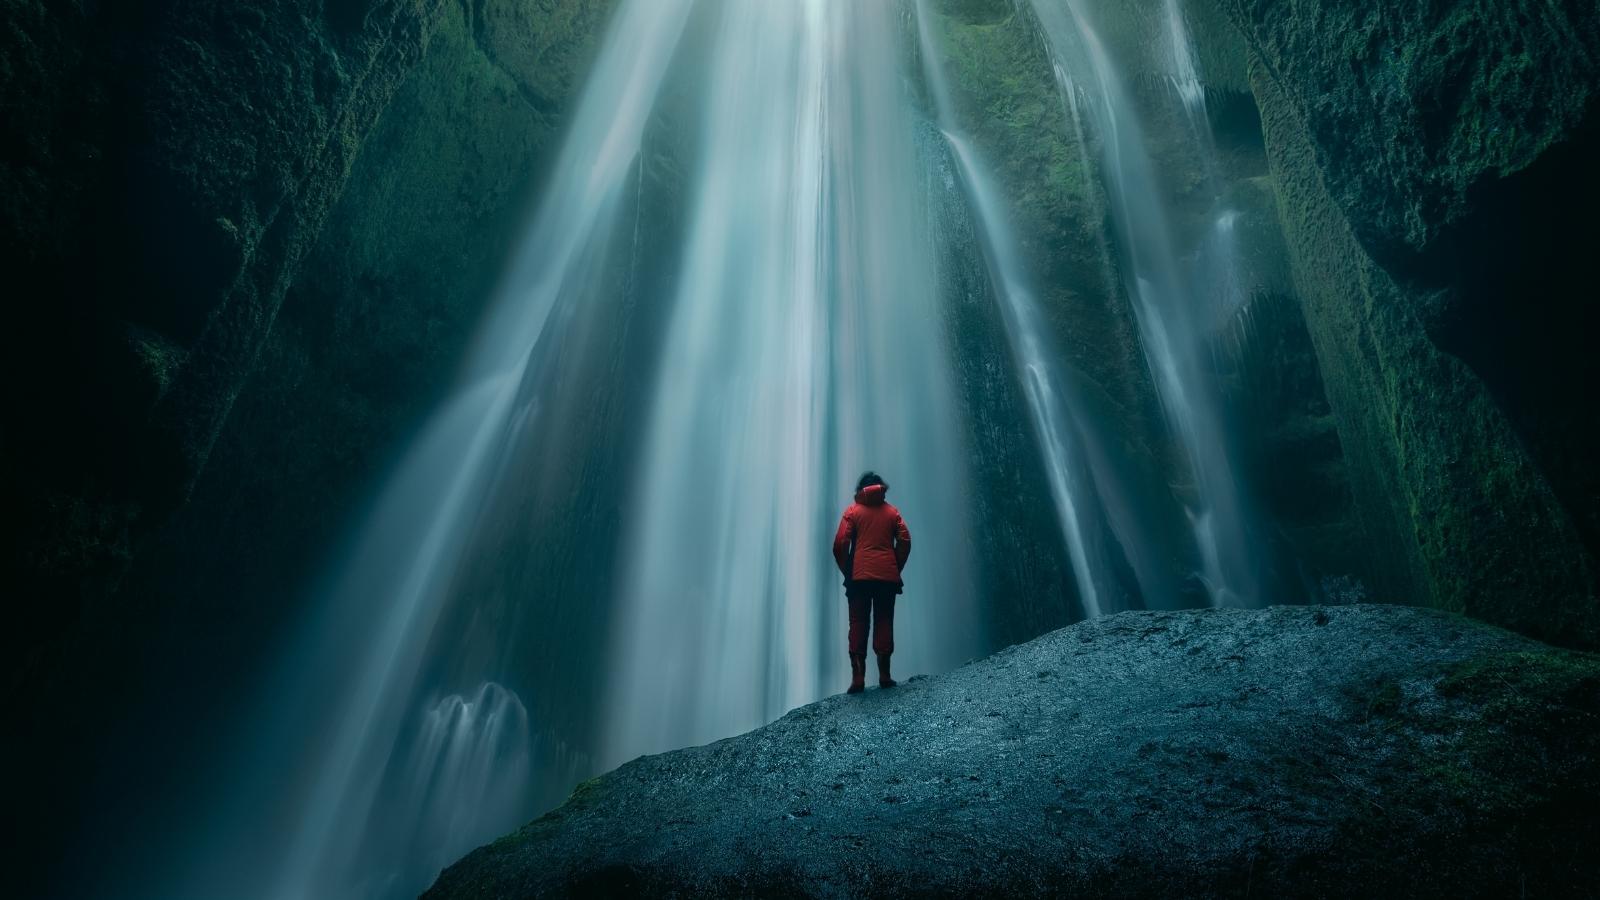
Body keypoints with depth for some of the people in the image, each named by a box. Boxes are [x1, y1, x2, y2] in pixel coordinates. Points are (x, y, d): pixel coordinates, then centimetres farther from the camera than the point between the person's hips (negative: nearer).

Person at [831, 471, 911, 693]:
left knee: (858, 625, 2)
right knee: (884, 623, 8)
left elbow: (840, 544, -5)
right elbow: (905, 541, 1)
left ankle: (858, 678, -4)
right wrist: (896, 568, 10)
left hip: (859, 576, -1)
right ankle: (884, 675, 7)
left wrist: (846, 571, 6)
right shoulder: (892, 511, 9)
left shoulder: (853, 511, 3)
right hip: (888, 577, 2)